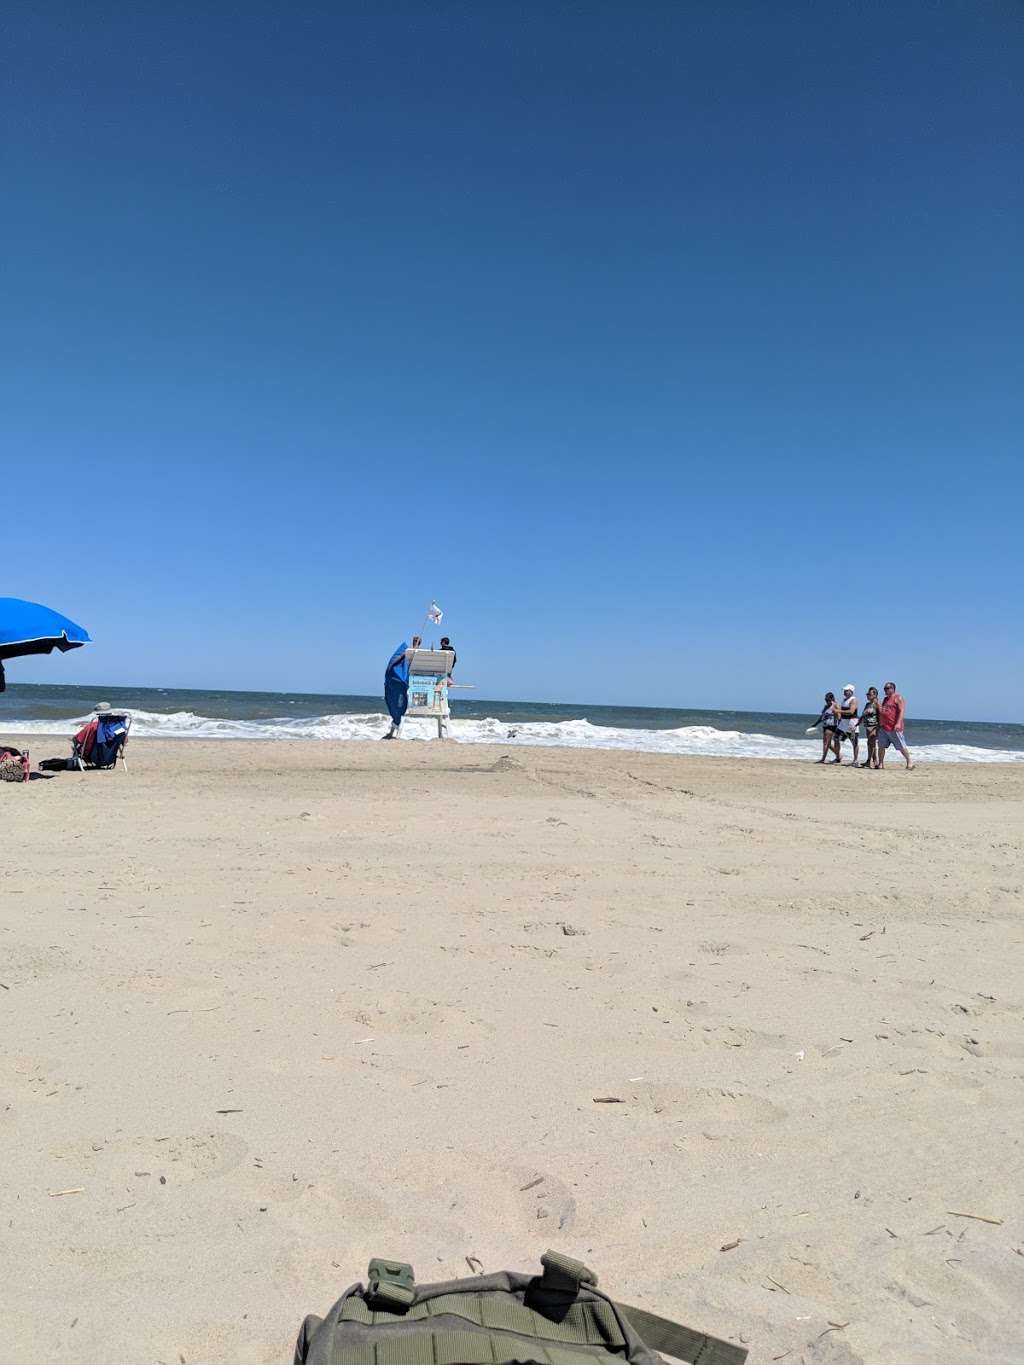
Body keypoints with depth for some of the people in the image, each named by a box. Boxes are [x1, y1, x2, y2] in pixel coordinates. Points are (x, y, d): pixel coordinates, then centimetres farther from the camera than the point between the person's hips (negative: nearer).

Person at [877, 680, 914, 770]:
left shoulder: (898, 698, -6)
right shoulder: (886, 699, 20)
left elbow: (902, 711, -16)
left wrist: (898, 723, -25)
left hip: (894, 728, -8)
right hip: (883, 728, 8)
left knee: (901, 747, -2)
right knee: (881, 746, 5)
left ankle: (910, 762, 8)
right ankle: (880, 764, 11)